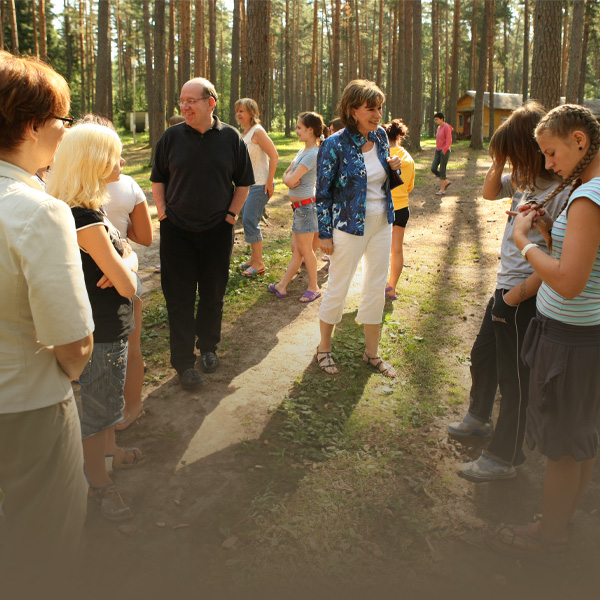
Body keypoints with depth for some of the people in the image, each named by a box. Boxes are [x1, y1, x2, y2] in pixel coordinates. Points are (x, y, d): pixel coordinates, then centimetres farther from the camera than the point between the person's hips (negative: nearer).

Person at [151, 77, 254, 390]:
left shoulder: (231, 138, -1)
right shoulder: (171, 136, -1)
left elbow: (243, 182, 8)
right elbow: (158, 179, 9)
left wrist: (231, 214, 1)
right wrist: (163, 212, 1)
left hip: (217, 230, 1)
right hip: (177, 230, 0)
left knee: (213, 294, 11)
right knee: (180, 297, 1)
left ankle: (208, 347, 32)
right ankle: (183, 362, 12)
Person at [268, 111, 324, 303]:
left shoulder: (312, 154, -19)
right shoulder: (303, 151, 12)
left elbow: (290, 180, -25)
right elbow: (286, 175, 11)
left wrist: (289, 178, -2)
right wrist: (290, 178, -11)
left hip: (306, 206, -9)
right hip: (299, 206, 9)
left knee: (305, 249, 2)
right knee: (296, 249, 12)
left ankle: (313, 287, 15)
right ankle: (282, 286, 18)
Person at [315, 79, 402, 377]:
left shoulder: (380, 135, 2)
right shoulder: (335, 145, -15)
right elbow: (323, 192, -9)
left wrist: (392, 167, -7)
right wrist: (325, 234, -9)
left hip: (382, 225, 6)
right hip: (349, 227, -6)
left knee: (376, 290, 12)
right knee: (337, 289, 7)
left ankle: (372, 352, 28)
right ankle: (324, 348, 28)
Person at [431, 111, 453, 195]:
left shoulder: (446, 127, -11)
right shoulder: (439, 128, 14)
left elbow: (449, 141, -16)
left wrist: (443, 152, -19)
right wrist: (436, 151, 15)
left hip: (445, 151, -8)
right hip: (438, 151, 8)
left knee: (442, 170, -4)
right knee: (433, 169, 1)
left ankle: (442, 190, 5)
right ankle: (447, 181, 18)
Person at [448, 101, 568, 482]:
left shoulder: (563, 192, -23)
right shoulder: (525, 178, 2)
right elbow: (490, 192, 19)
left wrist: (517, 294, -17)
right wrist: (500, 161, 1)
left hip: (526, 299, -9)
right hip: (506, 289, 9)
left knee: (514, 378, 6)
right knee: (482, 356, 26)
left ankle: (504, 458, 24)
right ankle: (480, 418, 51)